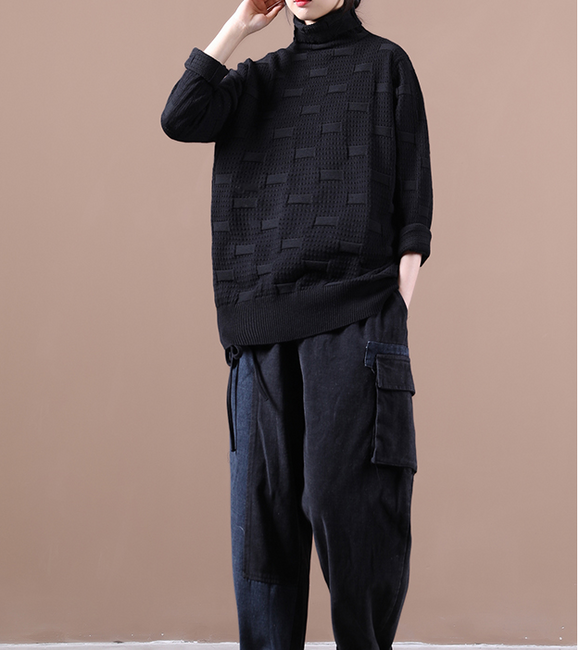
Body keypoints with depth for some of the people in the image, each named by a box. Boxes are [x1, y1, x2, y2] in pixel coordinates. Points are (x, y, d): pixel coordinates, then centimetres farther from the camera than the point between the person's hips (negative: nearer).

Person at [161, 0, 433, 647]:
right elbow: (180, 118, 4)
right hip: (261, 319, 4)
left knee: (345, 498, -9)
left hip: (354, 313, -3)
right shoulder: (259, 78, 21)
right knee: (262, 506, 1)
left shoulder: (385, 64, 12)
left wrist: (397, 302, -5)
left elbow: (412, 196, 6)